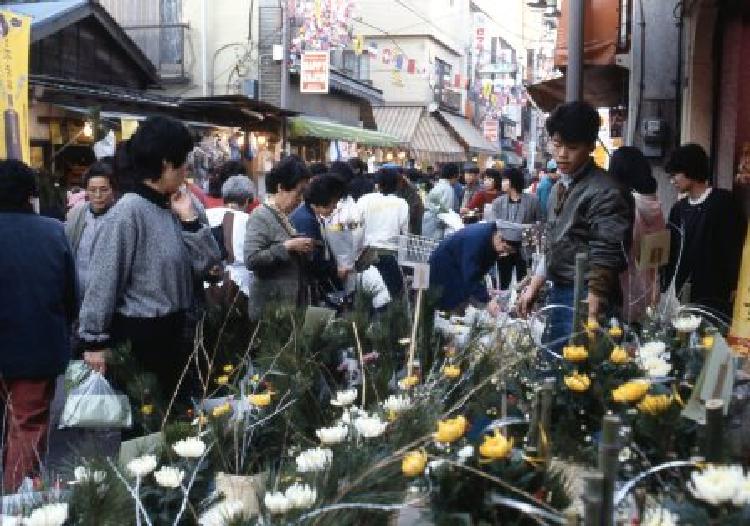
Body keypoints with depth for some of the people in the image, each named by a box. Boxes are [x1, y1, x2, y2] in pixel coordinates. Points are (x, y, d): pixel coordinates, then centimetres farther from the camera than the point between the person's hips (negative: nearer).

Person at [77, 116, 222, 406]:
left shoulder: (172, 209, 5)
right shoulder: (129, 212, -18)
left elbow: (206, 263, 3)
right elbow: (103, 281, -17)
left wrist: (189, 218, -7)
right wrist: (95, 340, -14)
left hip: (174, 329, 8)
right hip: (139, 334, -8)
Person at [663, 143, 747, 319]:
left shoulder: (724, 201, -6)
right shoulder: (679, 209, 11)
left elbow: (738, 247, -9)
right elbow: (674, 254, 11)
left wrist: (735, 287, -14)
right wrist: (668, 291, 5)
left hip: (722, 293, -5)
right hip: (696, 294, 5)